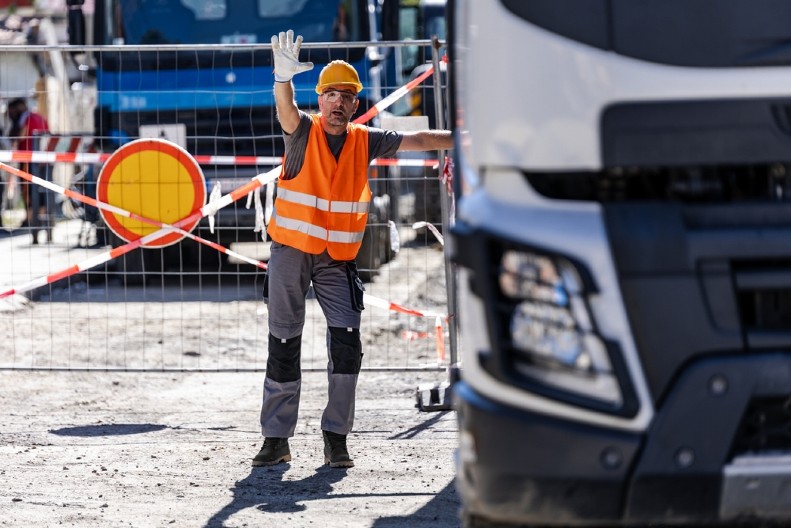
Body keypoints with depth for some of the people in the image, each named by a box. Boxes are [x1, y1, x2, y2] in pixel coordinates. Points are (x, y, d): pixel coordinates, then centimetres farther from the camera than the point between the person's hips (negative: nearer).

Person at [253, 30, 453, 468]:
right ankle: (277, 439, 12)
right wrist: (283, 76, -50)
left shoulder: (365, 141, 1)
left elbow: (417, 140, 4)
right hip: (290, 254, -2)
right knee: (283, 347, 4)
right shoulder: (302, 131, -8)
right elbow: (285, 109, -29)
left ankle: (336, 436, 1)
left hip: (337, 261, 2)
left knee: (347, 345, -10)